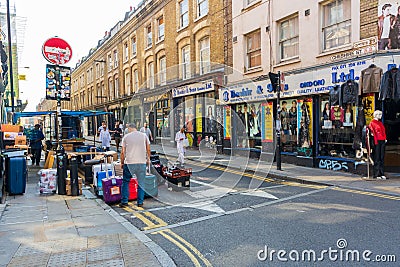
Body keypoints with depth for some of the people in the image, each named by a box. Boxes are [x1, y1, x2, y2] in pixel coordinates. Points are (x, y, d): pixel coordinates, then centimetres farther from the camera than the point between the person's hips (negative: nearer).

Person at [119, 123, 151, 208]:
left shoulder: (126, 137, 2)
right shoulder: (144, 136, 6)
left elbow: (123, 152, 2)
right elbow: (148, 149, 7)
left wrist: (122, 163, 12)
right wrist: (148, 159, 21)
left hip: (129, 163, -1)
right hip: (142, 163, 1)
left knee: (125, 182, 13)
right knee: (141, 183, 9)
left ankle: (124, 201, 11)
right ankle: (140, 202, 12)